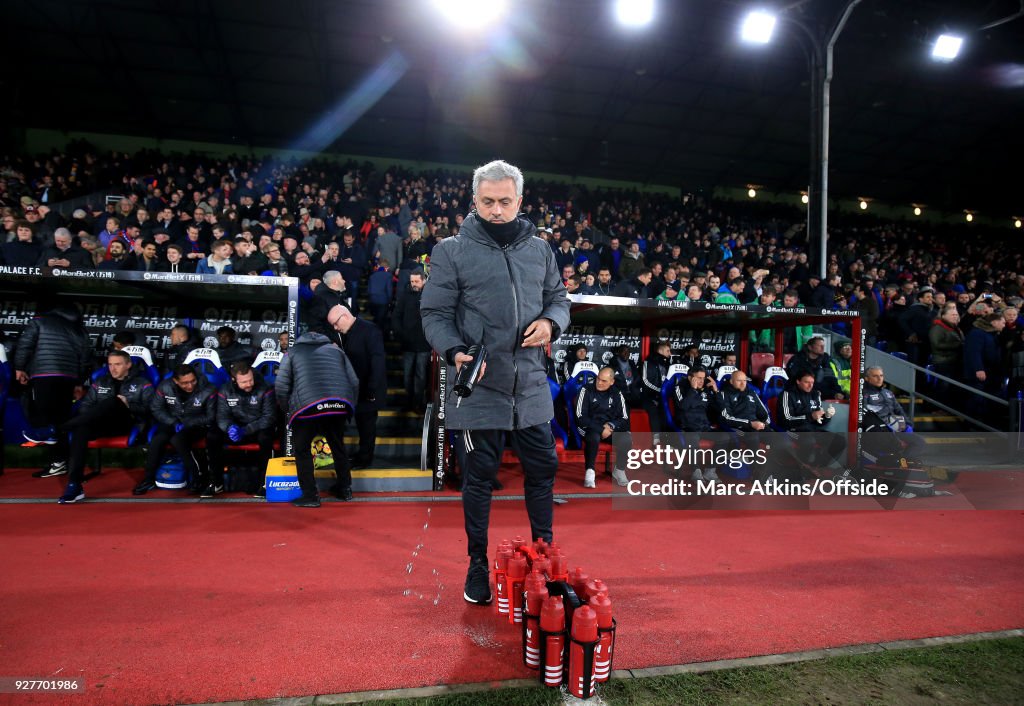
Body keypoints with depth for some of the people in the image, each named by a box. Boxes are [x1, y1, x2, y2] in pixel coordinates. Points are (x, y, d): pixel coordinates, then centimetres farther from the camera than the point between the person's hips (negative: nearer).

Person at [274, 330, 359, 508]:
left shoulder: (293, 352, 20)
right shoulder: (335, 349, 27)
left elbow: (281, 386, 8)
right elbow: (354, 382, 19)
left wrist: (288, 409, 21)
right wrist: (349, 408, 27)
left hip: (307, 405, -3)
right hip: (339, 404, 3)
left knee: (302, 449, 14)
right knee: (338, 446, 22)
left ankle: (310, 495, 14)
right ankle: (345, 489, 32)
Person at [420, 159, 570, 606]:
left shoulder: (539, 250, 10)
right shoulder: (452, 251, -2)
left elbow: (558, 298, 18)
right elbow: (434, 313, -3)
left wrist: (550, 322, -5)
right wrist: (455, 352, -21)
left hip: (531, 384, 4)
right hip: (478, 386, -3)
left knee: (542, 468, 12)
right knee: (479, 477, 7)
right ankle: (478, 566, 26)